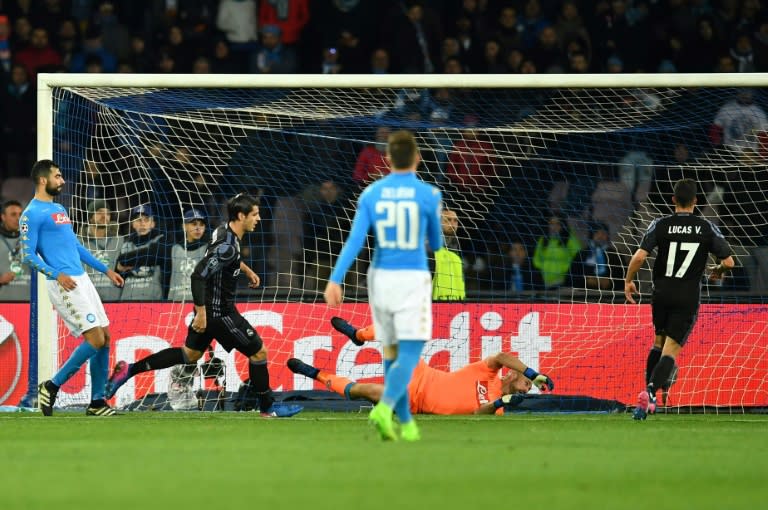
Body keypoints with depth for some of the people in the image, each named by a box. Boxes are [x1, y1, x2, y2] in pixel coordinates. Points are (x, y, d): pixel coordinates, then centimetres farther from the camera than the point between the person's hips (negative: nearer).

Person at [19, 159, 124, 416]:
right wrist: (56, 274, -26)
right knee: (95, 339, -14)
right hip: (65, 285, -9)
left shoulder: (59, 209, 19)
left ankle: (97, 402, 11)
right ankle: (52, 386, -2)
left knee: (104, 338, 6)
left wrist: (105, 270, 25)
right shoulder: (32, 214, -8)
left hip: (82, 280, 9)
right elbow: (28, 255, -13)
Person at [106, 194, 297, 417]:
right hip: (219, 312, -10)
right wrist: (201, 313, -29)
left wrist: (246, 270, 28)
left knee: (190, 354, 21)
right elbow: (198, 275, -31)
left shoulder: (225, 230, 3)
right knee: (258, 352, 2)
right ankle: (267, 408, 15)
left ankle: (129, 369, 18)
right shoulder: (227, 246, -27)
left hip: (209, 307, 10)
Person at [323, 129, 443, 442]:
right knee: (409, 355, -7)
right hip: (413, 278, -3)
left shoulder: (371, 194, 1)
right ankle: (385, 407, -31)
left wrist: (335, 279, -14)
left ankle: (405, 421, 22)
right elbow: (435, 244, 9)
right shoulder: (429, 195, -4)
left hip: (381, 277, 3)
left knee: (392, 351, 17)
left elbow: (354, 240, -9)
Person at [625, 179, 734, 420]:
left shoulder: (660, 225, -3)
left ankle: (649, 394, 20)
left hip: (662, 294, 2)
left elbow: (639, 256, -13)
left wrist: (628, 281, 3)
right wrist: (717, 271, 19)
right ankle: (649, 391, -26)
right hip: (688, 298, -2)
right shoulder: (707, 228, -3)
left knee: (659, 342, 24)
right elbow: (728, 262, -4)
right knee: (671, 350, -3)